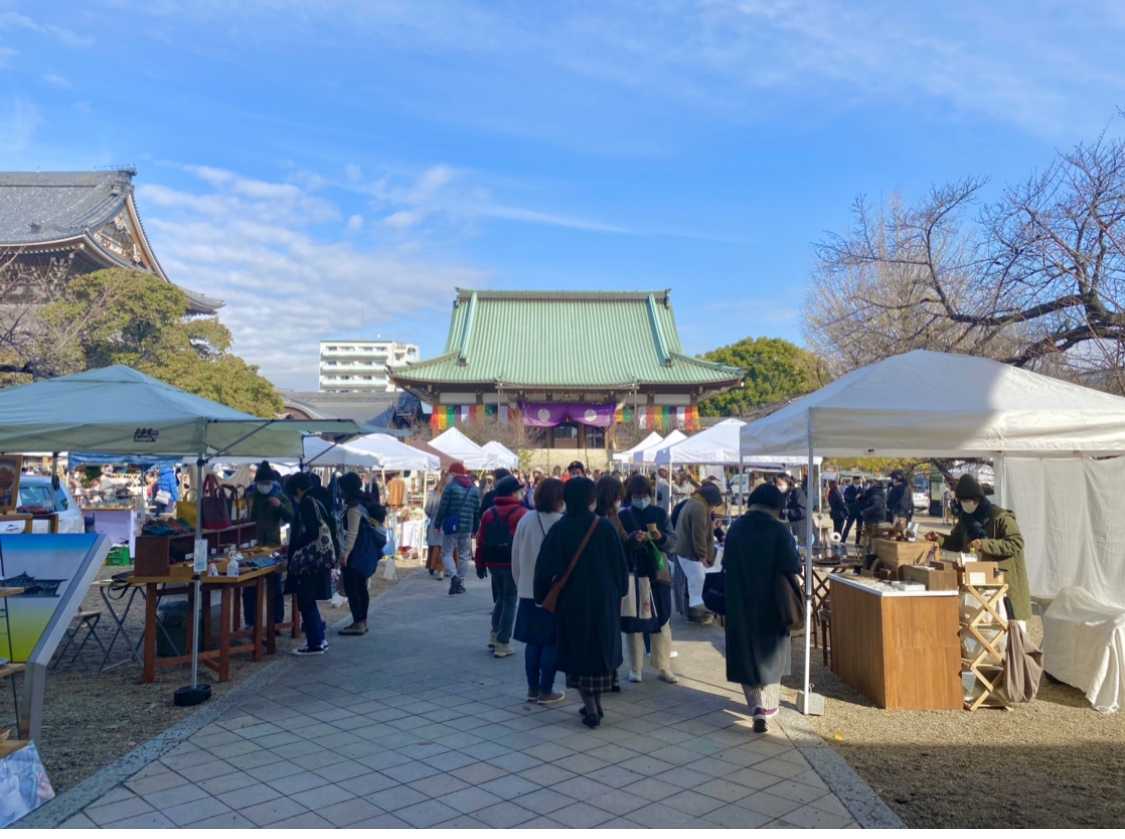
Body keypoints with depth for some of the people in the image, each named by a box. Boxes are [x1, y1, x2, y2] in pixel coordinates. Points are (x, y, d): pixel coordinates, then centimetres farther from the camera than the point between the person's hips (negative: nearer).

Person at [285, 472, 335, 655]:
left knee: (305, 602, -1)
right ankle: (319, 639, 22)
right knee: (309, 601, 17)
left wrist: (293, 547, -7)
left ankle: (314, 644, 4)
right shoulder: (316, 501, 15)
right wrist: (295, 546, 21)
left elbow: (311, 533, -20)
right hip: (320, 557, 9)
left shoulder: (307, 503, -12)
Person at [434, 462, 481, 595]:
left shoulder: (450, 486, -5)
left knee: (447, 552, 7)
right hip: (467, 527, 4)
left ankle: (454, 576, -15)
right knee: (464, 555, 12)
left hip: (451, 526, -4)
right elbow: (477, 511, 10)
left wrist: (438, 524, -1)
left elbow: (442, 508, -9)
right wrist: (475, 528, 16)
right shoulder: (473, 489, 11)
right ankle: (460, 584, 13)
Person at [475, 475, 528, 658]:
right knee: (510, 601, 4)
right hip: (513, 562, -5)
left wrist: (480, 564, 13)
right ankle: (503, 644, 4)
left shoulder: (489, 513, 8)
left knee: (500, 597, 24)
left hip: (493, 561, 5)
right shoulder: (521, 513, -7)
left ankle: (495, 635, 21)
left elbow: (481, 540, 8)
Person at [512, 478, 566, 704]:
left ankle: (532, 689, 20)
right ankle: (546, 691, 10)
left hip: (528, 590, 5)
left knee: (533, 641, 13)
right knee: (551, 642, 5)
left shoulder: (525, 520, 0)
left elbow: (515, 557, 6)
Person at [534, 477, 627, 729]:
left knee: (577, 652, 10)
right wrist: (619, 592, 13)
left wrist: (542, 597, 4)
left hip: (572, 600, -1)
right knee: (601, 648, 17)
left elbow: (545, 568, -10)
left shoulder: (559, 529, -11)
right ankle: (596, 704, 25)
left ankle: (590, 708, 5)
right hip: (604, 599, 2)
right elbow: (621, 564, -1)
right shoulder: (606, 527, -7)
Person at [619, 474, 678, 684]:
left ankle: (664, 667, 17)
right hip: (632, 574, -2)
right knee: (634, 621, 3)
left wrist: (661, 537, -21)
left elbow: (673, 541, -1)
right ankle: (635, 668, 14)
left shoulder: (660, 513, 4)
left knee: (662, 620, 6)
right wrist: (633, 539, -25)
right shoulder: (622, 516, -1)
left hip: (657, 573, 2)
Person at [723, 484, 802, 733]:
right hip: (771, 602, -2)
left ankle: (757, 706, 0)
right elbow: (793, 567, -16)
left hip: (740, 603, 2)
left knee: (747, 653, 11)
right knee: (771, 651, 17)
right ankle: (768, 705, 25)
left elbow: (726, 565, 2)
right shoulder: (779, 530, -14)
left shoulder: (736, 528, -5)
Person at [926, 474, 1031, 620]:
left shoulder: (1000, 517, -18)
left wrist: (984, 544, -34)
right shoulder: (966, 518, 5)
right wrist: (939, 539, -5)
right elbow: (957, 542, 15)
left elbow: (1016, 543, -26)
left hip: (1003, 578, -7)